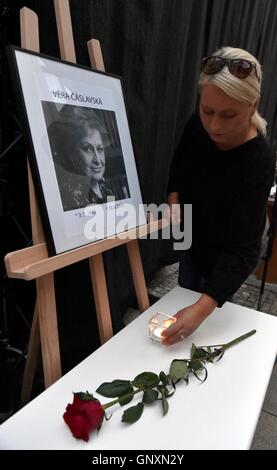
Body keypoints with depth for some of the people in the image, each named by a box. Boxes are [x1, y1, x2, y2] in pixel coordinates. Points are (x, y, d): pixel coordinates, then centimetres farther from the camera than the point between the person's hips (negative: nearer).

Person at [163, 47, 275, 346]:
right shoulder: (199, 125, -18)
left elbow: (243, 249, -37)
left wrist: (203, 308, -47)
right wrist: (174, 199, -15)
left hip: (225, 256, -5)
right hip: (193, 239, 5)